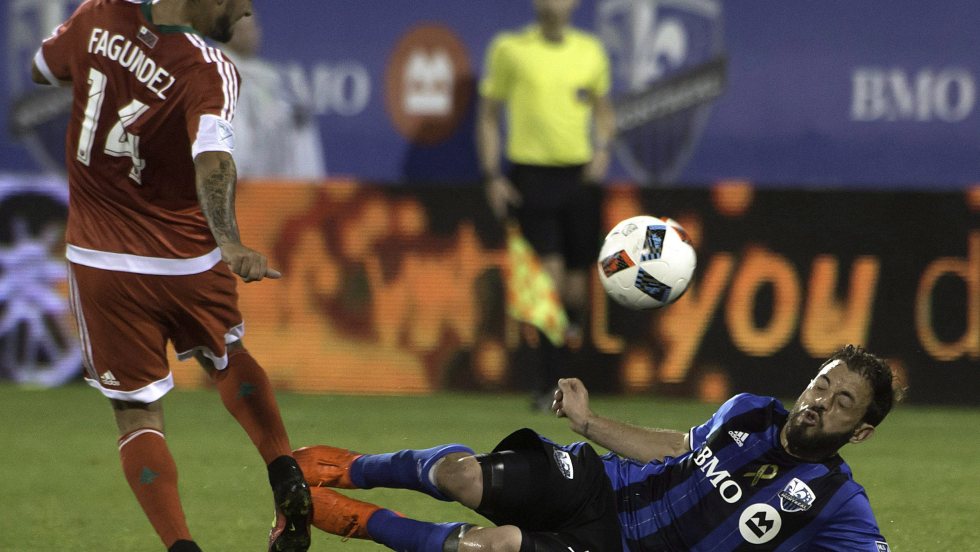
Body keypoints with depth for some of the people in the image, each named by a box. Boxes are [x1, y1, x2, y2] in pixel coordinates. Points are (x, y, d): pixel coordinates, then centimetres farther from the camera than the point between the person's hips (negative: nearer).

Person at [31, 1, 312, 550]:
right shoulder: (209, 71, -19)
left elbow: (42, 70, 13)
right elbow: (211, 156, -37)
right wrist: (229, 241, -49)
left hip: (101, 261, 1)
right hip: (189, 261, -1)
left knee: (138, 413, 7)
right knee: (226, 356, 30)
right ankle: (286, 474, 16)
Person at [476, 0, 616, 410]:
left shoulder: (590, 51, 9)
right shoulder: (509, 49, 1)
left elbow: (603, 111, 21)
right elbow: (489, 115, 6)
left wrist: (602, 148, 1)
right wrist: (491, 176, -2)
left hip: (579, 176, 3)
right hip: (531, 173, -3)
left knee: (576, 280, 5)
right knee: (549, 276, -14)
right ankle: (547, 387, -11)